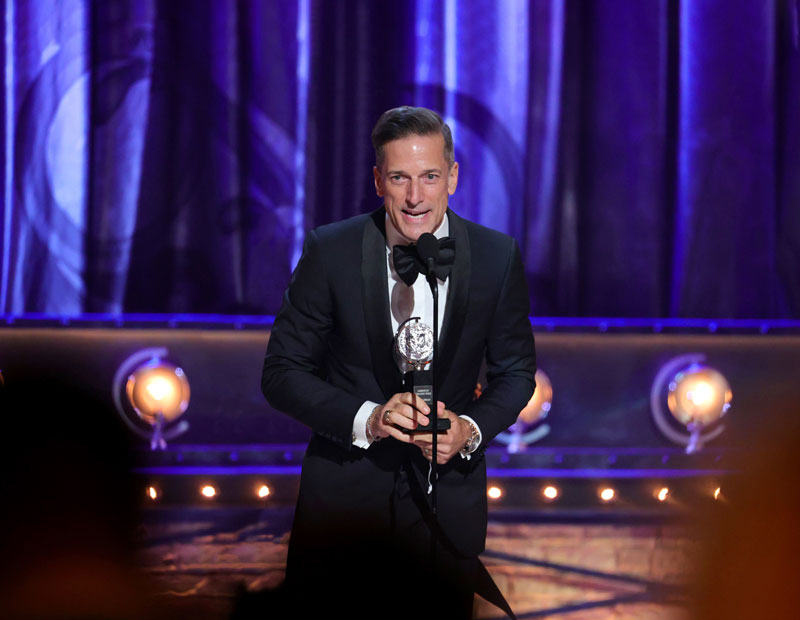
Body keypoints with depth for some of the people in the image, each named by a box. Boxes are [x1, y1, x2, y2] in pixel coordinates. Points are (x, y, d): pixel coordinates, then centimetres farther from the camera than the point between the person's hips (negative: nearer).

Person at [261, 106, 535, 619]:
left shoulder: (497, 257, -6)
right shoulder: (330, 251, -9)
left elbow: (516, 371, 6)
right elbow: (282, 372, -6)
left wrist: (472, 428, -15)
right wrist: (365, 418, -22)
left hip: (447, 500, 1)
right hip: (343, 495, -1)